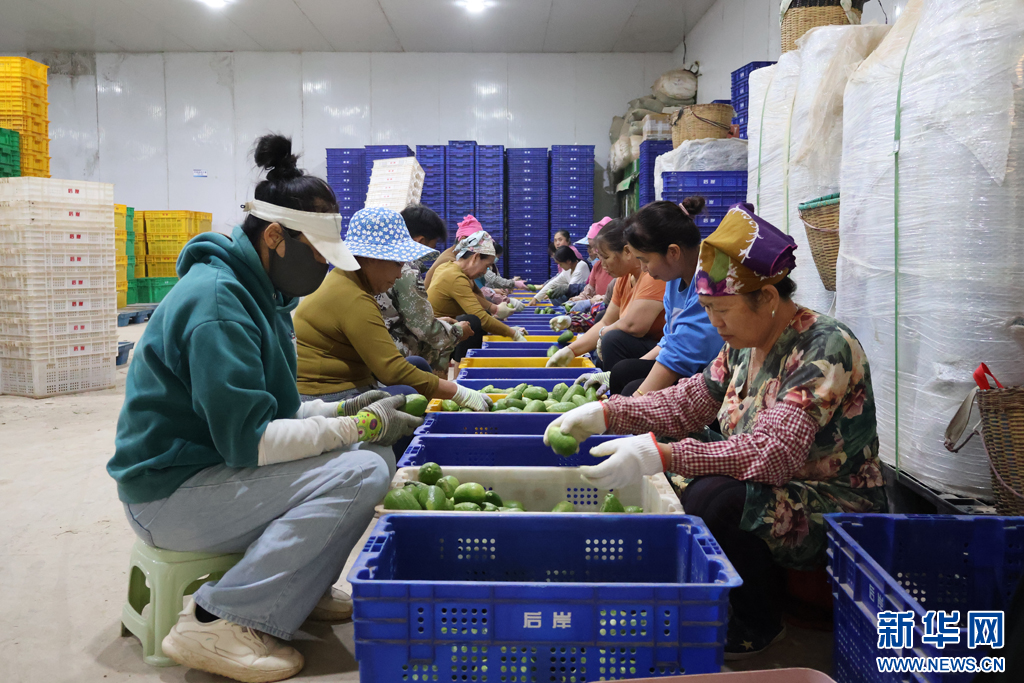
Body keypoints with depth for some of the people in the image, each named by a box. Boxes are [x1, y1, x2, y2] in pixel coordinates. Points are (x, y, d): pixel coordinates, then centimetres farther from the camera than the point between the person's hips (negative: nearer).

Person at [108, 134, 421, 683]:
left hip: (211, 467, 10)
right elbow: (247, 439, -26)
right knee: (360, 471, -24)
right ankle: (220, 621, -17)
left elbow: (267, 411, 17)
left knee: (374, 453, 7)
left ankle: (299, 588, 9)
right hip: (170, 493, -10)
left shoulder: (258, 294, 11)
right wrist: (360, 426, -19)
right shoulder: (216, 300, -21)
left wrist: (343, 409, 1)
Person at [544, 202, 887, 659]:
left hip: (837, 512, -8)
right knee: (658, 482, 0)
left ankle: (759, 626, -2)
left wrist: (659, 454, -42)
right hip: (768, 493, 8)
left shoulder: (825, 349, -25)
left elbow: (773, 454, -35)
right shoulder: (744, 344, 0)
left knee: (713, 499, -31)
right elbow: (689, 402, 6)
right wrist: (602, 412, -7)